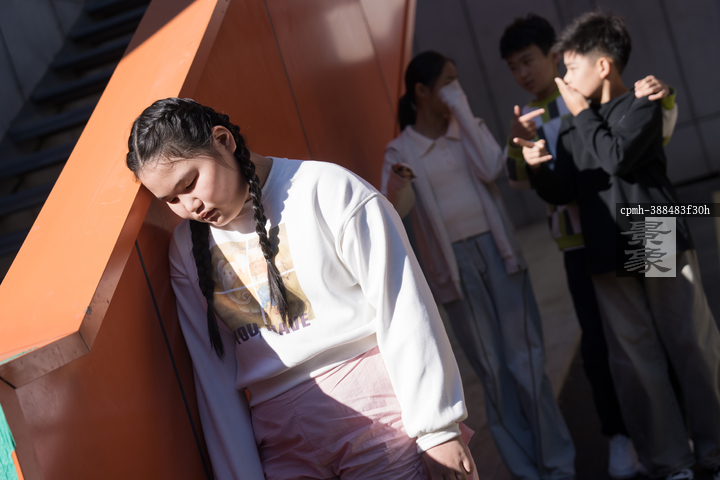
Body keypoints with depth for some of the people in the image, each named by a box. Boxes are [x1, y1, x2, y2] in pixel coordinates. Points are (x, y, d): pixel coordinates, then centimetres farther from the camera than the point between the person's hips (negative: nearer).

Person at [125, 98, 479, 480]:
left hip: (377, 411, -3)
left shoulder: (325, 190, -7)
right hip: (283, 441, 4)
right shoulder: (186, 248, 8)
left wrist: (439, 430, -9)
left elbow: (405, 313, -9)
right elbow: (213, 374, 8)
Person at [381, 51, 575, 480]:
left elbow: (490, 169, -11)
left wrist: (463, 111, -10)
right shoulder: (400, 150, 2)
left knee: (525, 360, 0)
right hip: (454, 264, -1)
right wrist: (397, 187, -34)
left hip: (497, 250, 1)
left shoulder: (470, 128, 8)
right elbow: (393, 212, -12)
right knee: (493, 370, 6)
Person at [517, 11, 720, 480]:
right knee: (635, 360, 2)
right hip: (609, 257, 4)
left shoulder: (642, 105, 1)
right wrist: (538, 167, -8)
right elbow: (562, 193, 12)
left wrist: (583, 113, -4)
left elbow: (619, 158, -16)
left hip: (660, 243, -4)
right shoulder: (573, 129, 15)